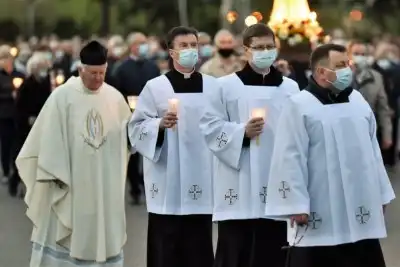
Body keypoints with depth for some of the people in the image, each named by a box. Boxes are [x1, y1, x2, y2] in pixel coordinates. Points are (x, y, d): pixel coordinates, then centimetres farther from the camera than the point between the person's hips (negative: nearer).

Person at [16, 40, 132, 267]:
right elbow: (51, 137, -8)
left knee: (103, 235, 8)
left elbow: (128, 135, 10)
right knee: (63, 237, 2)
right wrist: (56, 174, -11)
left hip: (105, 184, 3)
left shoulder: (115, 98, 3)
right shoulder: (62, 96, -7)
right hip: (70, 180, -3)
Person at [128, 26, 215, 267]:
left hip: (202, 184, 2)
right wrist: (160, 124, -21)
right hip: (167, 184, -2)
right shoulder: (155, 87, 0)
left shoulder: (213, 87, 8)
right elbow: (136, 128, -3)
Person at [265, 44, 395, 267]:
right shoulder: (299, 106, -9)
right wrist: (296, 204, -15)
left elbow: (372, 150, 16)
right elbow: (291, 159, -12)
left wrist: (381, 194, 16)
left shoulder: (358, 101, 9)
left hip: (360, 210, 6)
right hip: (319, 215, -6)